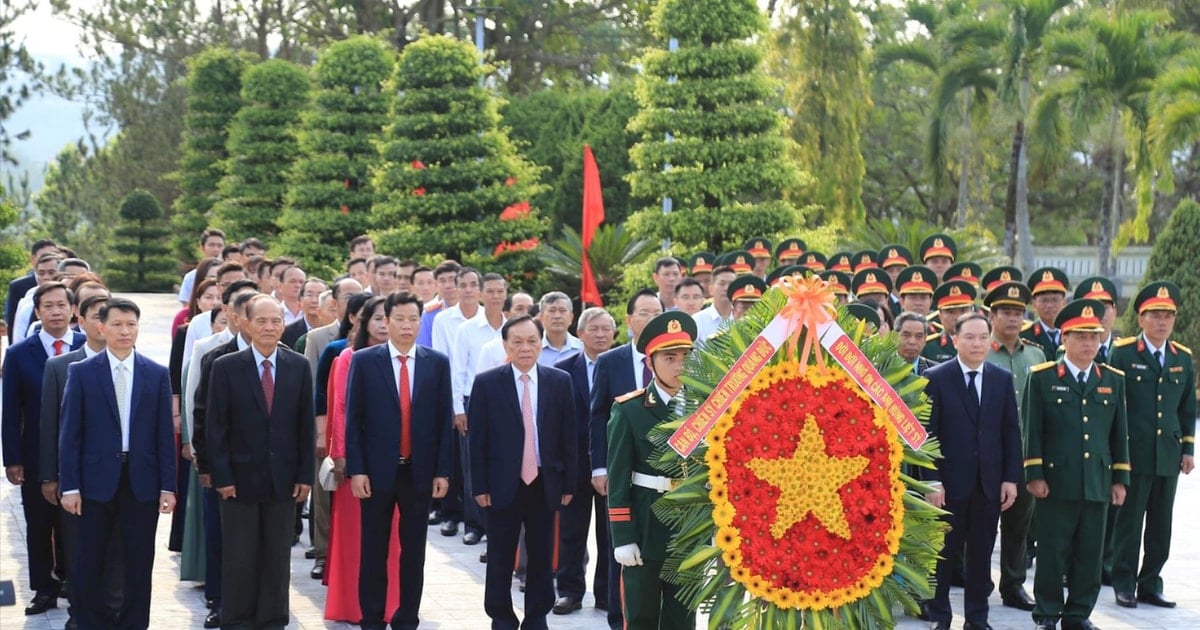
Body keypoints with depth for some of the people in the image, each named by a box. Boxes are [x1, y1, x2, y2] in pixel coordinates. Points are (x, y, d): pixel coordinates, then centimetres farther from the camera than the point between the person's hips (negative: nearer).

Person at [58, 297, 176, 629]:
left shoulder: (157, 374, 4)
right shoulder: (81, 372, 0)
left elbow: (165, 434, 3)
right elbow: (70, 433, -1)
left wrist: (168, 486, -1)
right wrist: (69, 486, -7)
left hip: (143, 481, 1)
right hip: (97, 479, -1)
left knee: (140, 562, 6)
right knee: (90, 562, 5)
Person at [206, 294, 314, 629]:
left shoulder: (299, 367, 3)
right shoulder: (226, 367, -3)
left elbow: (305, 425, 4)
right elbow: (216, 427, -3)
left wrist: (305, 475, 0)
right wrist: (221, 476, -9)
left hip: (283, 479, 2)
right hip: (241, 477, -2)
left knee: (277, 559, 8)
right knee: (239, 560, 5)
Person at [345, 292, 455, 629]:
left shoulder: (438, 363, 4)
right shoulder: (364, 361, -1)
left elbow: (445, 420, 4)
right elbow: (353, 419, -1)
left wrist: (442, 472, -1)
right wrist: (356, 469, -8)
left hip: (420, 472, 1)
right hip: (377, 470, -1)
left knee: (414, 550, 8)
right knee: (373, 550, 5)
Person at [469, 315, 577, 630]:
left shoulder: (560, 381, 2)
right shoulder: (486, 383, -3)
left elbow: (568, 437, 4)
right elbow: (477, 440, -2)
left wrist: (568, 483, 3)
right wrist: (480, 486, -5)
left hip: (545, 484, 2)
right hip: (503, 484, -1)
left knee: (542, 558, 9)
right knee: (500, 560, 7)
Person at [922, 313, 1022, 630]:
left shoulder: (1003, 379, 7)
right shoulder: (936, 377, -4)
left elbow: (1011, 432, 6)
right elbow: (928, 433, -6)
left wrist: (1011, 478, 0)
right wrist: (932, 480, -12)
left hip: (989, 482, 3)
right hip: (949, 482, -3)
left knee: (981, 553, 9)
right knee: (943, 552, 6)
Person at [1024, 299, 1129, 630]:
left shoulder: (1114, 380, 11)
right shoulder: (1042, 377, 0)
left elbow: (1119, 433, 12)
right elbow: (1032, 430, -2)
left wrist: (1120, 479, 9)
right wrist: (1034, 475, -7)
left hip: (1098, 485, 3)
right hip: (1056, 483, -3)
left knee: (1090, 555, 7)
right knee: (1052, 552, 2)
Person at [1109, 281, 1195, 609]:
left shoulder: (1183, 358, 10)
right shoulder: (1123, 353, -4)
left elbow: (1188, 408, 15)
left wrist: (1188, 448, 10)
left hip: (1169, 456, 4)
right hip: (1133, 454, -4)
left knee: (1160, 526, 8)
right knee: (1129, 522, 2)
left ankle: (1151, 584, 17)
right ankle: (1124, 584, 11)